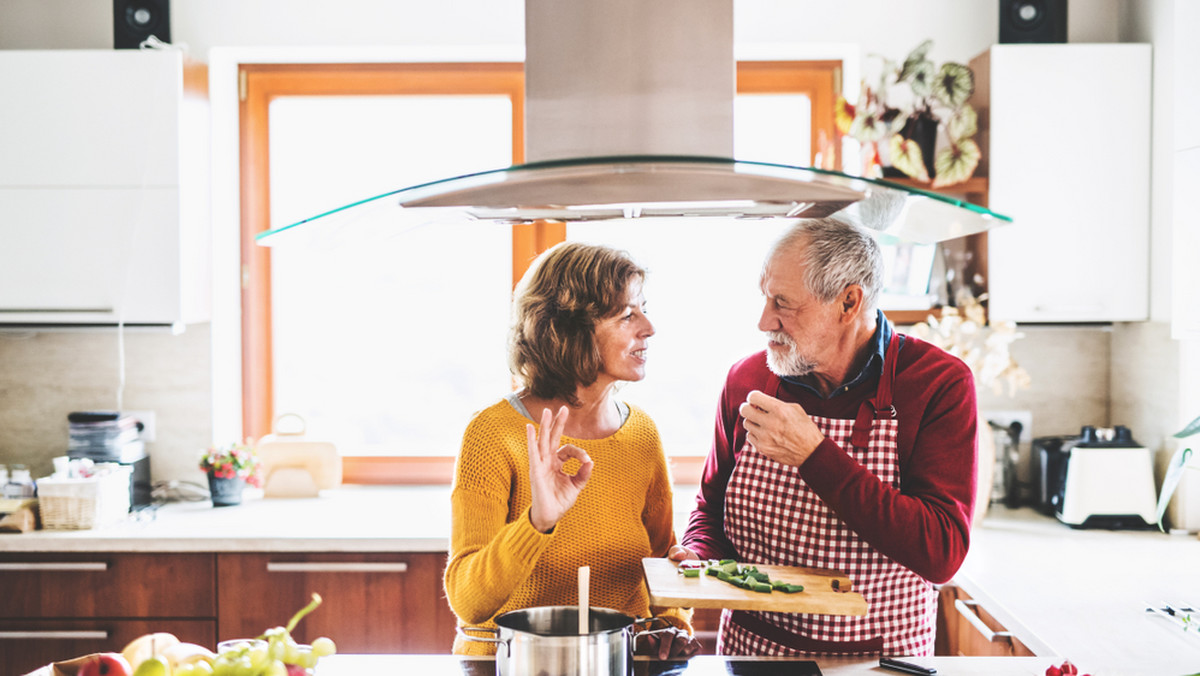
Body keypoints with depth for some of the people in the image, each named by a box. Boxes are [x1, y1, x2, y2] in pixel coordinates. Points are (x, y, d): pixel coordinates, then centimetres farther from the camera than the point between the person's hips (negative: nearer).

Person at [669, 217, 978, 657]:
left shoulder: (941, 384, -10)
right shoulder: (747, 380, 0)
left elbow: (942, 555, -19)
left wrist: (814, 456, -24)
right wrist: (701, 557, -7)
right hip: (746, 652, 3)